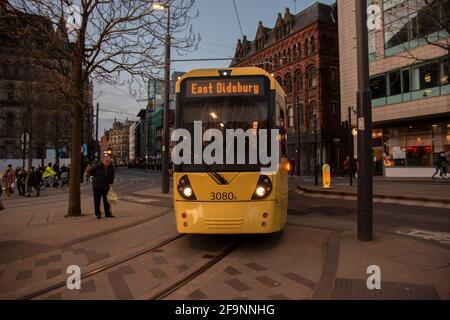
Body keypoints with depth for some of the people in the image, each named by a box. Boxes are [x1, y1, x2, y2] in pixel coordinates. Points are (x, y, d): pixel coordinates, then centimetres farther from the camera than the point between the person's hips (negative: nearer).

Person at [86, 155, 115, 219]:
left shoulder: (111, 167, -2)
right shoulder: (98, 166, -15)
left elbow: (112, 175, 12)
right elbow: (89, 171, -2)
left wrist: (110, 183, 5)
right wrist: (96, 176, 4)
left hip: (106, 186, 3)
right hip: (97, 186, -3)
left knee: (107, 201, 7)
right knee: (97, 201, 3)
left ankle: (108, 213, 16)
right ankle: (98, 214, 13)